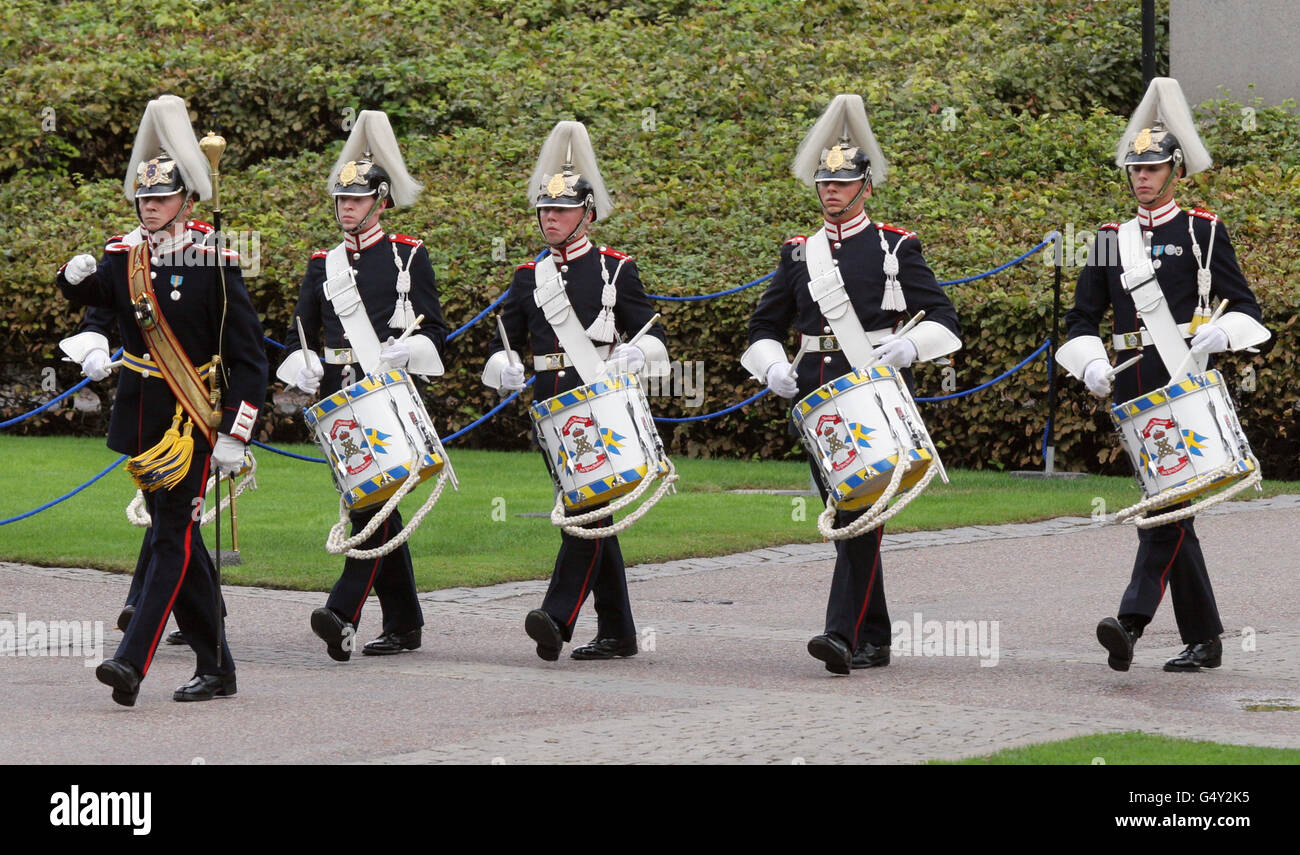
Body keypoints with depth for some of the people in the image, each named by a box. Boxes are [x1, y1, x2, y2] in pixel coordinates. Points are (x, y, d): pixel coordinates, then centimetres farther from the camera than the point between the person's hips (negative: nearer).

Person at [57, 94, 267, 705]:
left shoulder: (214, 264, -8)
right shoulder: (125, 257, 8)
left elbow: (247, 355, -9)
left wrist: (235, 435, -13)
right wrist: (75, 278, -21)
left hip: (193, 420, -6)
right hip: (140, 419, 6)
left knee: (173, 539, -10)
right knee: (178, 540, 10)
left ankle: (132, 661, -18)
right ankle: (215, 668, 18)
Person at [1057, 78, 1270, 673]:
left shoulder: (1202, 232, 2)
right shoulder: (1112, 240, 14)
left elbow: (1244, 306, 1)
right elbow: (1083, 317, 14)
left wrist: (1220, 333, -20)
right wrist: (1092, 365, -5)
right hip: (1133, 388, 5)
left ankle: (1132, 621, -25)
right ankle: (1203, 639, 15)